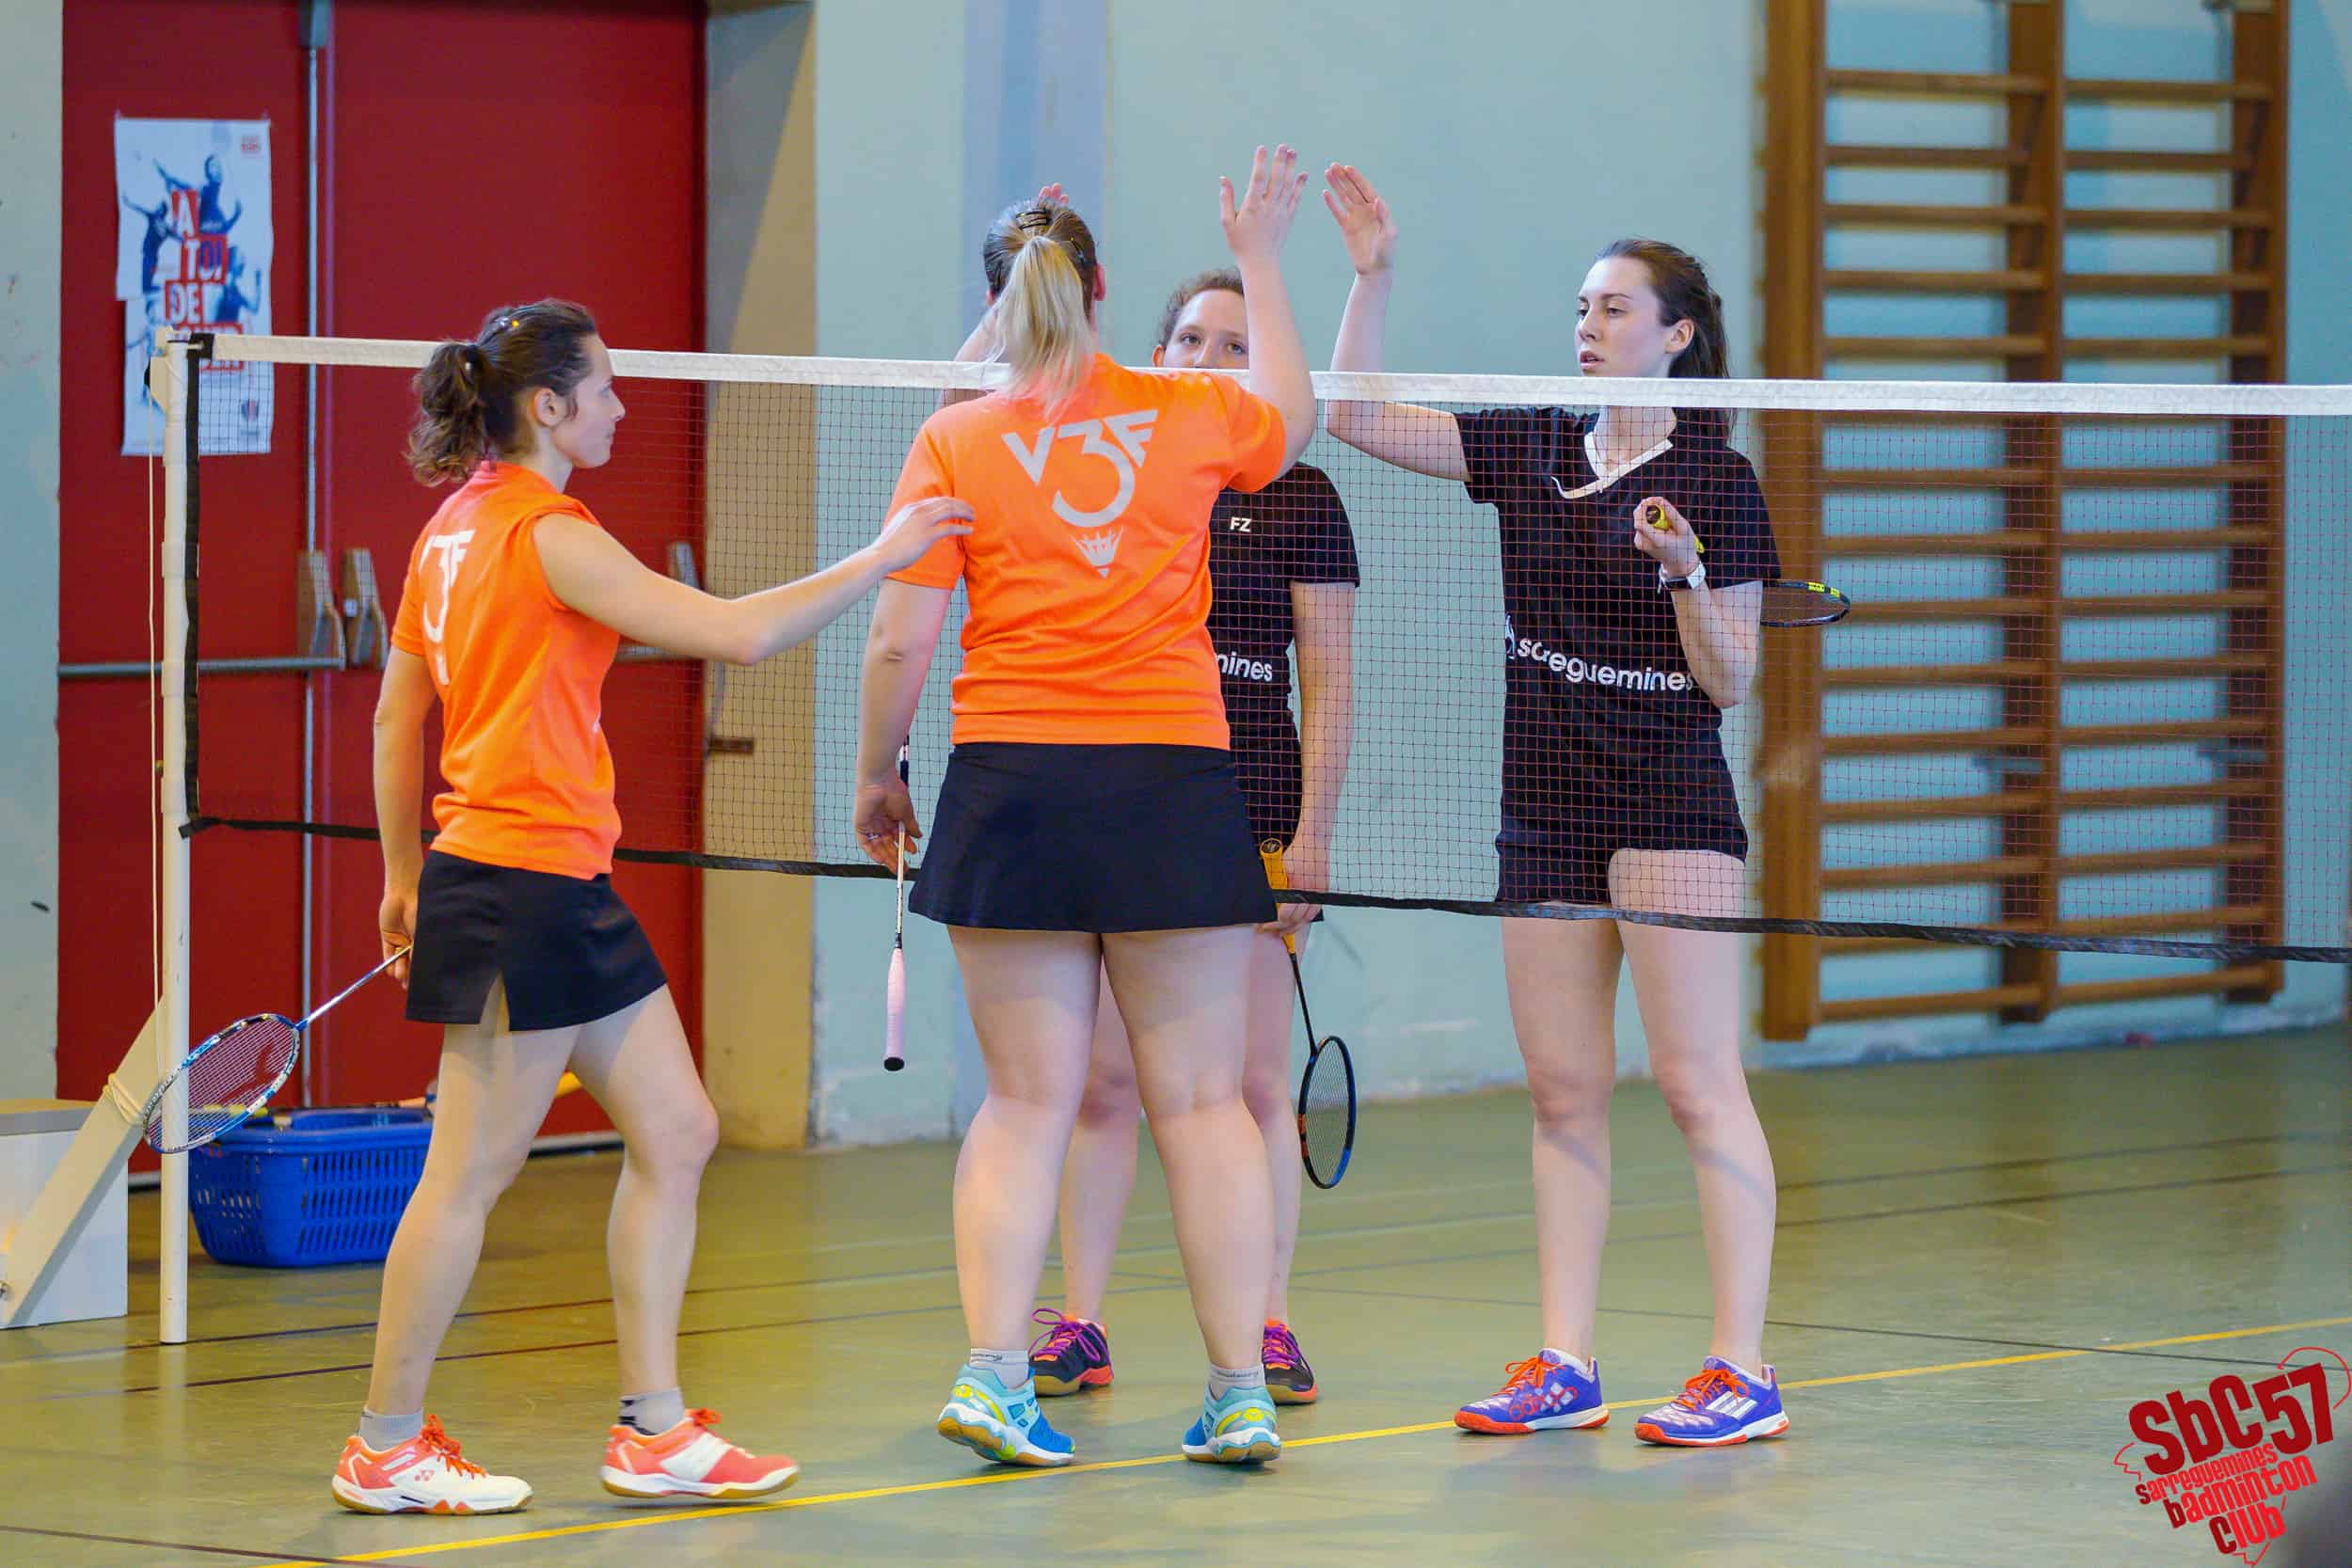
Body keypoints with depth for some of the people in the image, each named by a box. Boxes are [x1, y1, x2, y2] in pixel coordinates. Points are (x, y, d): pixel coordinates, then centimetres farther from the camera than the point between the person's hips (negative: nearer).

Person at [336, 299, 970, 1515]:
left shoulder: (458, 528, 12)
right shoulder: (545, 534, -15)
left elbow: (397, 719, 19)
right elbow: (738, 634, -19)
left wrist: (405, 873, 27)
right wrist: (883, 559, -11)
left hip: (565, 890, 10)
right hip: (524, 883, -10)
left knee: (675, 1135, 9)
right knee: (469, 1174, -2)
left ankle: (653, 1430, 11)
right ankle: (384, 1448, 6)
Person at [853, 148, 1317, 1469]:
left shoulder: (956, 443, -2)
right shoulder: (1190, 415, 2)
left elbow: (901, 639, -4)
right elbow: (1295, 415, 26)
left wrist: (878, 774, 11)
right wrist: (1259, 258, 35)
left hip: (1012, 784, 0)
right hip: (1175, 776, 0)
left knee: (1027, 1102, 5)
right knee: (1201, 1102, 4)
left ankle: (994, 1372, -5)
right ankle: (1242, 1390, 4)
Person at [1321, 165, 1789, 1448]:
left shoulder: (1716, 479, -5)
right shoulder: (1530, 449, 10)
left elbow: (1730, 682, -7)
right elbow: (1356, 416, 9)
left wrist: (1686, 573, -23)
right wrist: (1371, 278, 0)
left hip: (1670, 810, -6)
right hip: (1545, 815, 6)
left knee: (1697, 1080, -8)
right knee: (1562, 1094, 6)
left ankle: (1743, 1370, -9)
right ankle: (1564, 1367, 8)